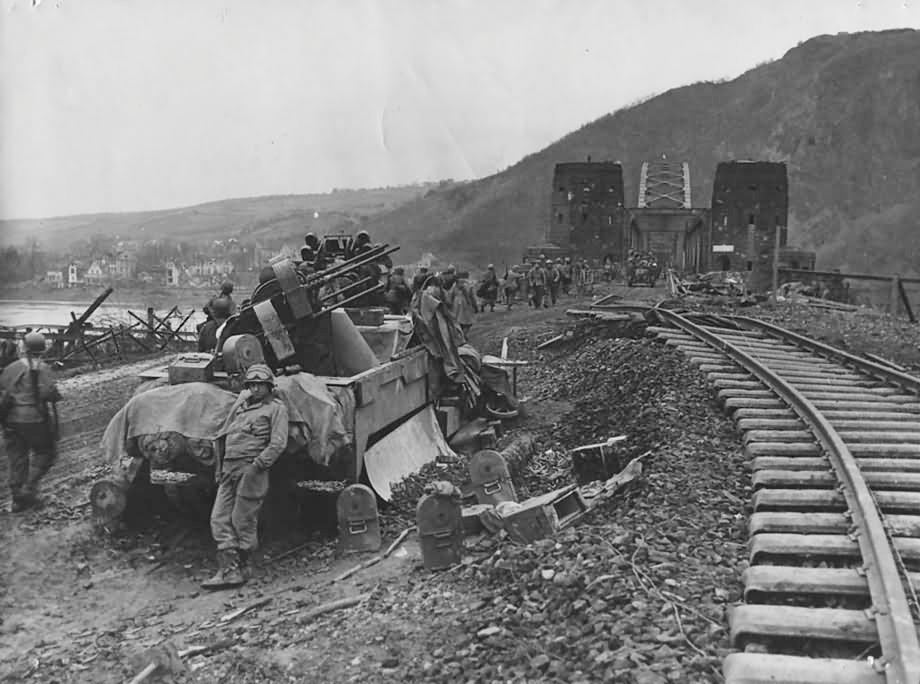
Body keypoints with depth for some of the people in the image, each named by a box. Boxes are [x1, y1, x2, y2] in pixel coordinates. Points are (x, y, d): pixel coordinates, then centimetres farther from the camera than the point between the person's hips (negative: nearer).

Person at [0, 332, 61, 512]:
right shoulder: (41, 368, -10)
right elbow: (48, 392, -21)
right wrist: (57, 396, 0)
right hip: (34, 420, -5)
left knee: (17, 459, 12)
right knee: (45, 453, 12)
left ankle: (18, 500, 16)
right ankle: (29, 488, 0)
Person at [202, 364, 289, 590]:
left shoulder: (276, 408, 3)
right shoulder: (239, 406, 23)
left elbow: (278, 442, -9)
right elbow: (222, 436, 25)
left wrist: (259, 464, -19)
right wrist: (219, 469, 16)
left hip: (251, 469, -7)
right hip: (229, 469, 7)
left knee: (243, 521, -3)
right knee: (220, 518, -2)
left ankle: (239, 568, 9)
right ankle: (228, 570, -3)